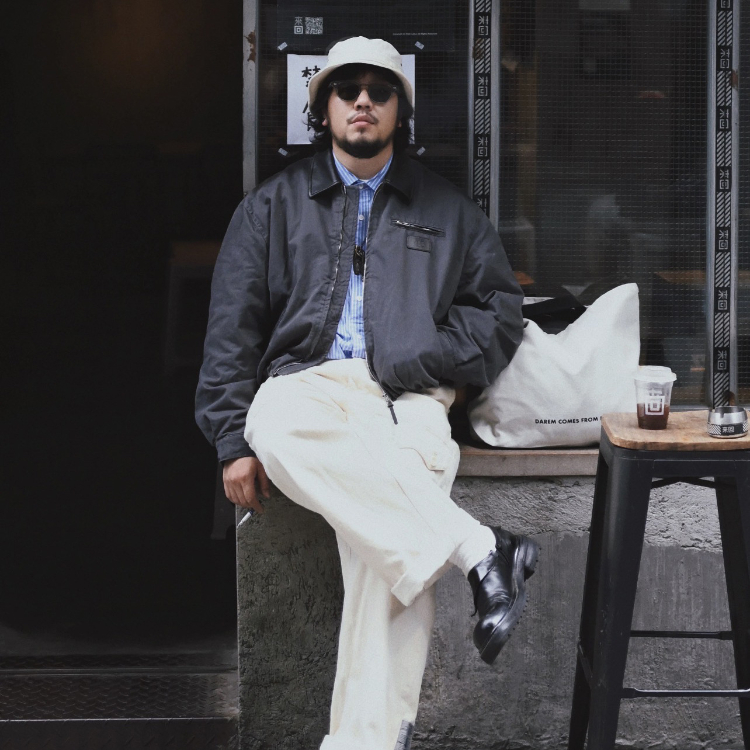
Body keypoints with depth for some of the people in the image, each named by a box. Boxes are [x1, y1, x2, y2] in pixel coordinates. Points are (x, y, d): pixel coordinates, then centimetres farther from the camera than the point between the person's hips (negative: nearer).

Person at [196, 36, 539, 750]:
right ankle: (479, 549, -40)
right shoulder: (274, 205, 20)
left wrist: (418, 363, -1)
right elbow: (232, 327, 14)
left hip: (408, 400, 0)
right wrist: (233, 441, 1)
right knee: (276, 426, -40)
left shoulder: (446, 210, 22)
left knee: (388, 544, -32)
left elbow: (500, 310, 17)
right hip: (308, 384, 0)